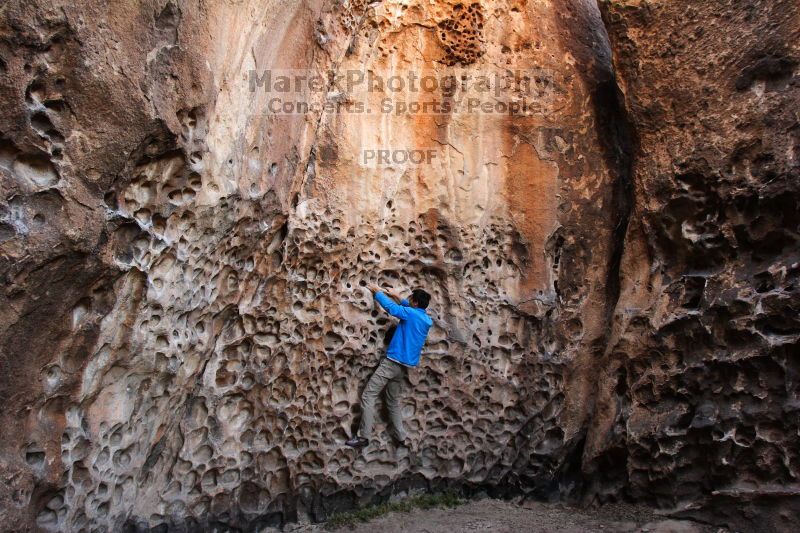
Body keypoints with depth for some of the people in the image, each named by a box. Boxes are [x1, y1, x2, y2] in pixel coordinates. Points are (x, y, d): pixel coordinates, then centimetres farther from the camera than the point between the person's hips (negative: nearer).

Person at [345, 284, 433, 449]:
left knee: (368, 397, -7)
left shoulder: (411, 314, -14)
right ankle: (400, 436, 19)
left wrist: (377, 291, 11)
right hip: (405, 365, 8)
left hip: (393, 361, -8)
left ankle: (364, 437, -8)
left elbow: (389, 306, -4)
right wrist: (397, 297, 30)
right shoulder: (427, 320, 9)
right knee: (394, 401, 19)